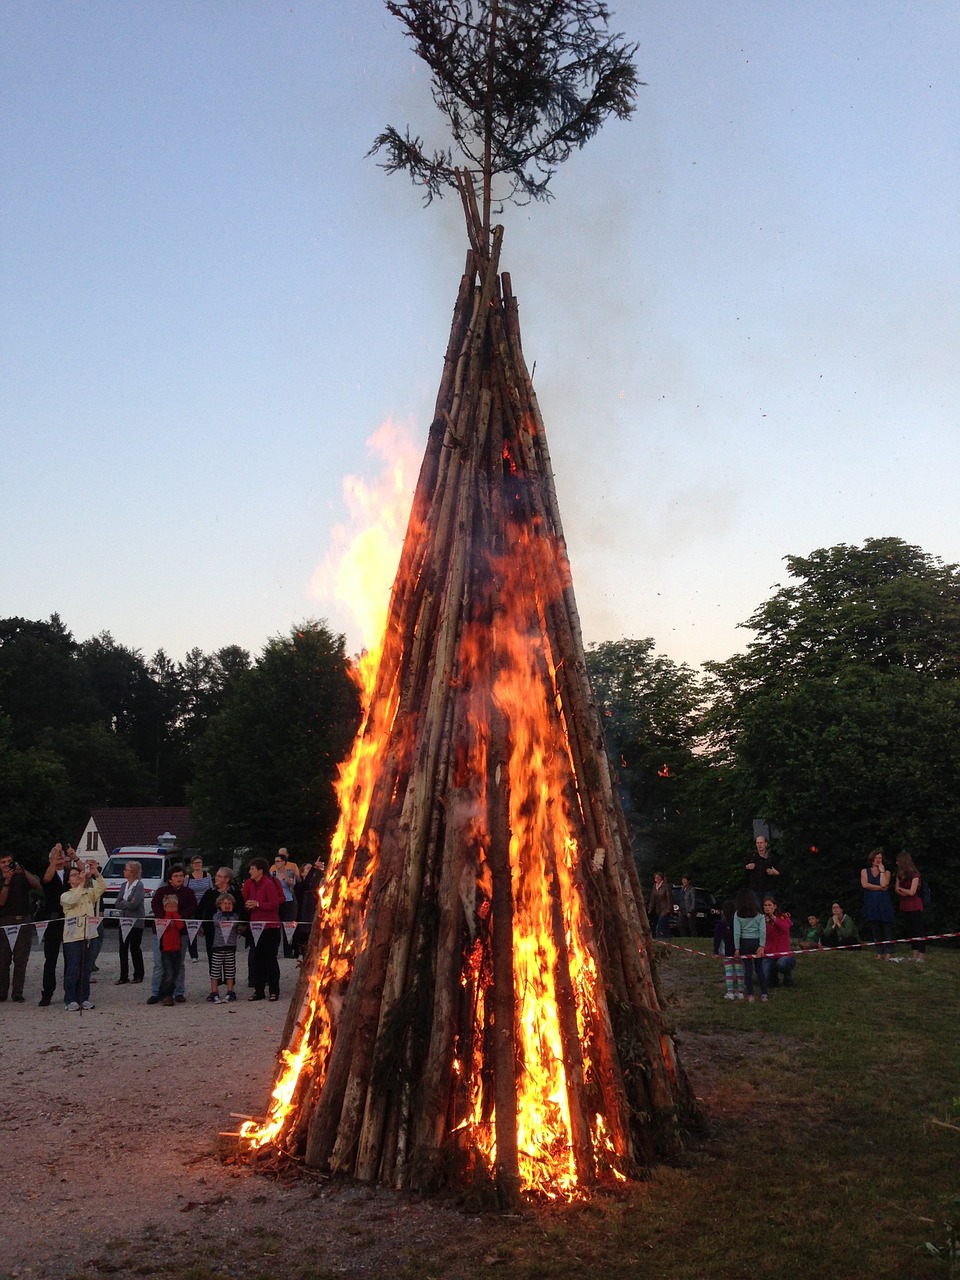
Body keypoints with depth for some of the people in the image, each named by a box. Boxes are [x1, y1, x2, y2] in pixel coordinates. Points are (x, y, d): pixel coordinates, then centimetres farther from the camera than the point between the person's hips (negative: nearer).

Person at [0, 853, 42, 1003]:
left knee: (20, 959, -2)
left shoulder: (22, 877, 8)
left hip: (24, 921, -1)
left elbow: (38, 886, -9)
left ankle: (17, 993, 0)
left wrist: (23, 871, -14)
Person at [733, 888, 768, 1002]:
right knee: (759, 968, 11)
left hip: (745, 942, -1)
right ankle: (764, 994, 7)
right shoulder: (759, 913, 0)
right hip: (757, 942, 1)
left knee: (748, 969, 6)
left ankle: (750, 995, 8)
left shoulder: (738, 914, -4)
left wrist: (737, 948, -3)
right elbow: (763, 930, -6)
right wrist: (761, 946, -6)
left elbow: (737, 932, -7)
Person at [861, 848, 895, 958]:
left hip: (884, 904, -2)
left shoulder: (886, 872, 8)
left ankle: (888, 953, -3)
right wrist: (880, 888, -8)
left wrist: (881, 871, -4)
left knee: (887, 929, -5)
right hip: (871, 904, 2)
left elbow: (884, 885, -10)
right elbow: (864, 884, -6)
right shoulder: (865, 871, 11)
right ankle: (880, 953, 8)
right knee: (875, 930, 3)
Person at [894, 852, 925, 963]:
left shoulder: (914, 875, -13)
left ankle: (921, 956, -8)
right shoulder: (900, 875, 10)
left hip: (915, 907, -8)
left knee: (918, 931, -7)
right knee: (909, 931, 9)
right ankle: (914, 955, 14)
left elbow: (912, 892, -17)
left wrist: (900, 889, -2)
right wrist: (904, 892, -12)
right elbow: (896, 889, 7)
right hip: (905, 907, 8)